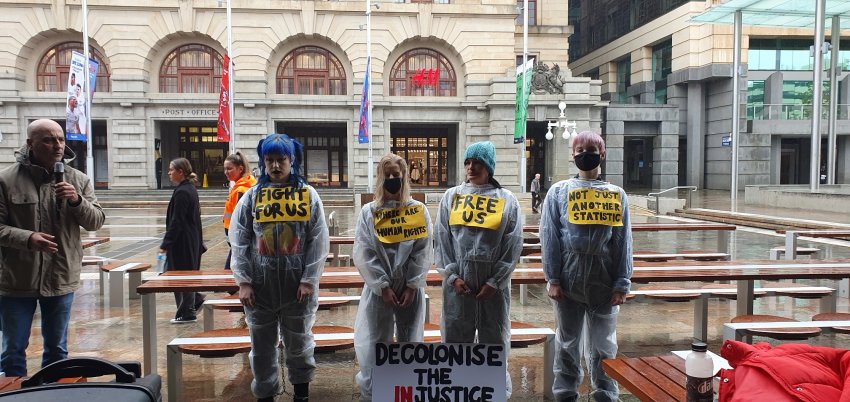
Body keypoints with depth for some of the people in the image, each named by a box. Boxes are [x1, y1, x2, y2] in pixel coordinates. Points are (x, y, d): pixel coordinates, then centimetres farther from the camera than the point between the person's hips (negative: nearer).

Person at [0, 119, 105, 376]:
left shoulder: (78, 180, 2)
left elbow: (96, 221, 0)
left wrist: (77, 201, -18)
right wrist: (26, 238, -22)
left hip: (61, 280, 2)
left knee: (57, 348, 16)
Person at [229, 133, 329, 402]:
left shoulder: (308, 195, 0)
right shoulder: (252, 196, 2)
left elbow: (319, 241, -3)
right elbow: (238, 241, 1)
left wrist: (309, 280, -8)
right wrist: (243, 281, -6)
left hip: (297, 284, -1)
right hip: (260, 284, 1)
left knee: (299, 341, 14)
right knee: (262, 344, 11)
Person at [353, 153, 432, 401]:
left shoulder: (419, 210, 2)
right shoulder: (368, 212, 1)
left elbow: (424, 251, -1)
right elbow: (362, 254, -5)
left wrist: (412, 285, -9)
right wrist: (382, 286, -11)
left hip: (411, 288, 1)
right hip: (378, 289, -1)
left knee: (410, 343, 9)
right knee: (375, 344, 1)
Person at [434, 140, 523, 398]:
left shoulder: (507, 200, 2)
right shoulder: (451, 197, 6)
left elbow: (513, 246, -1)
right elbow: (442, 239, 3)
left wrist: (495, 281, -7)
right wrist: (452, 276, -6)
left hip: (494, 284, -1)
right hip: (458, 282, 1)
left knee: (494, 340, 9)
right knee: (455, 339, 8)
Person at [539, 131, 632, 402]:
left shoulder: (616, 194, 6)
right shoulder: (559, 191, 3)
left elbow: (623, 242, 4)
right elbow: (549, 237, 0)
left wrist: (622, 284, -2)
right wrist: (553, 279, -6)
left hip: (604, 278, 1)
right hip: (569, 277, 0)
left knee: (603, 344, 9)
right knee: (568, 341, 11)